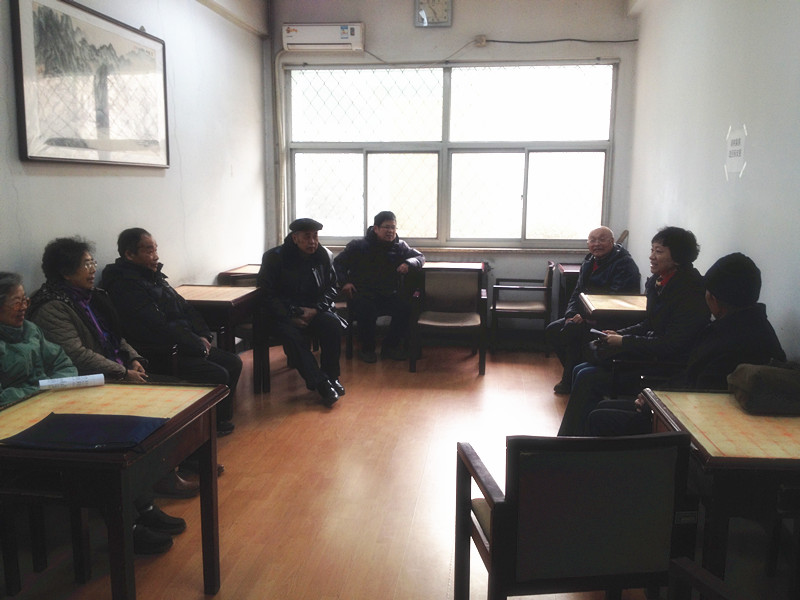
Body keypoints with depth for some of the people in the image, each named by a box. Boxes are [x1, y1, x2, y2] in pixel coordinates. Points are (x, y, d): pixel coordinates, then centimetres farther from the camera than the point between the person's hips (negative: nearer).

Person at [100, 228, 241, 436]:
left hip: (183, 346, 10)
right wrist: (198, 345, -16)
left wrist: (202, 336, 3)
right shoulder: (125, 284, -18)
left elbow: (184, 307, 18)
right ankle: (212, 425, 1)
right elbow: (159, 329, -24)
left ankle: (221, 418, 16)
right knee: (218, 376, -21)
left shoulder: (153, 274, 13)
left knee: (233, 363, 5)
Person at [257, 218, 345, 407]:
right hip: (284, 312, -3)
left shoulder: (325, 256, 4)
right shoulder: (274, 257, -6)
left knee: (333, 325, -28)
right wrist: (291, 316, -18)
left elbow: (331, 288, 9)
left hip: (314, 310, 3)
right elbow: (267, 294, -7)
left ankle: (331, 377, -12)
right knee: (291, 335, -33)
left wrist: (316, 309, -10)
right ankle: (321, 384, -31)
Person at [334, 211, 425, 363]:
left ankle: (390, 346, -2)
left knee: (405, 308, -25)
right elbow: (338, 263, 6)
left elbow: (420, 257, 15)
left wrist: (408, 264, -9)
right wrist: (344, 282, -11)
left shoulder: (400, 246, 9)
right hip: (362, 294, -3)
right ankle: (366, 348, -8)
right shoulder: (358, 246, 0)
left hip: (388, 294, 3)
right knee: (367, 310, -36)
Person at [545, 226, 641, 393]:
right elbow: (577, 292, 18)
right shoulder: (589, 262, 14)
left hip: (612, 323, -9)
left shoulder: (624, 264, -14)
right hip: (585, 316, 9)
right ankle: (573, 371, 4)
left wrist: (584, 317, -23)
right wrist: (571, 315, -2)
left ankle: (569, 382, -14)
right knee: (552, 330, -4)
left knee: (571, 330, -28)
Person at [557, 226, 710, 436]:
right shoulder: (658, 282, 6)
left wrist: (624, 342, -17)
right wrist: (619, 334, 0)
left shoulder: (689, 291, -20)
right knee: (580, 370, 1)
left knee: (587, 378, -15)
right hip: (650, 355, 9)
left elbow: (672, 345, -23)